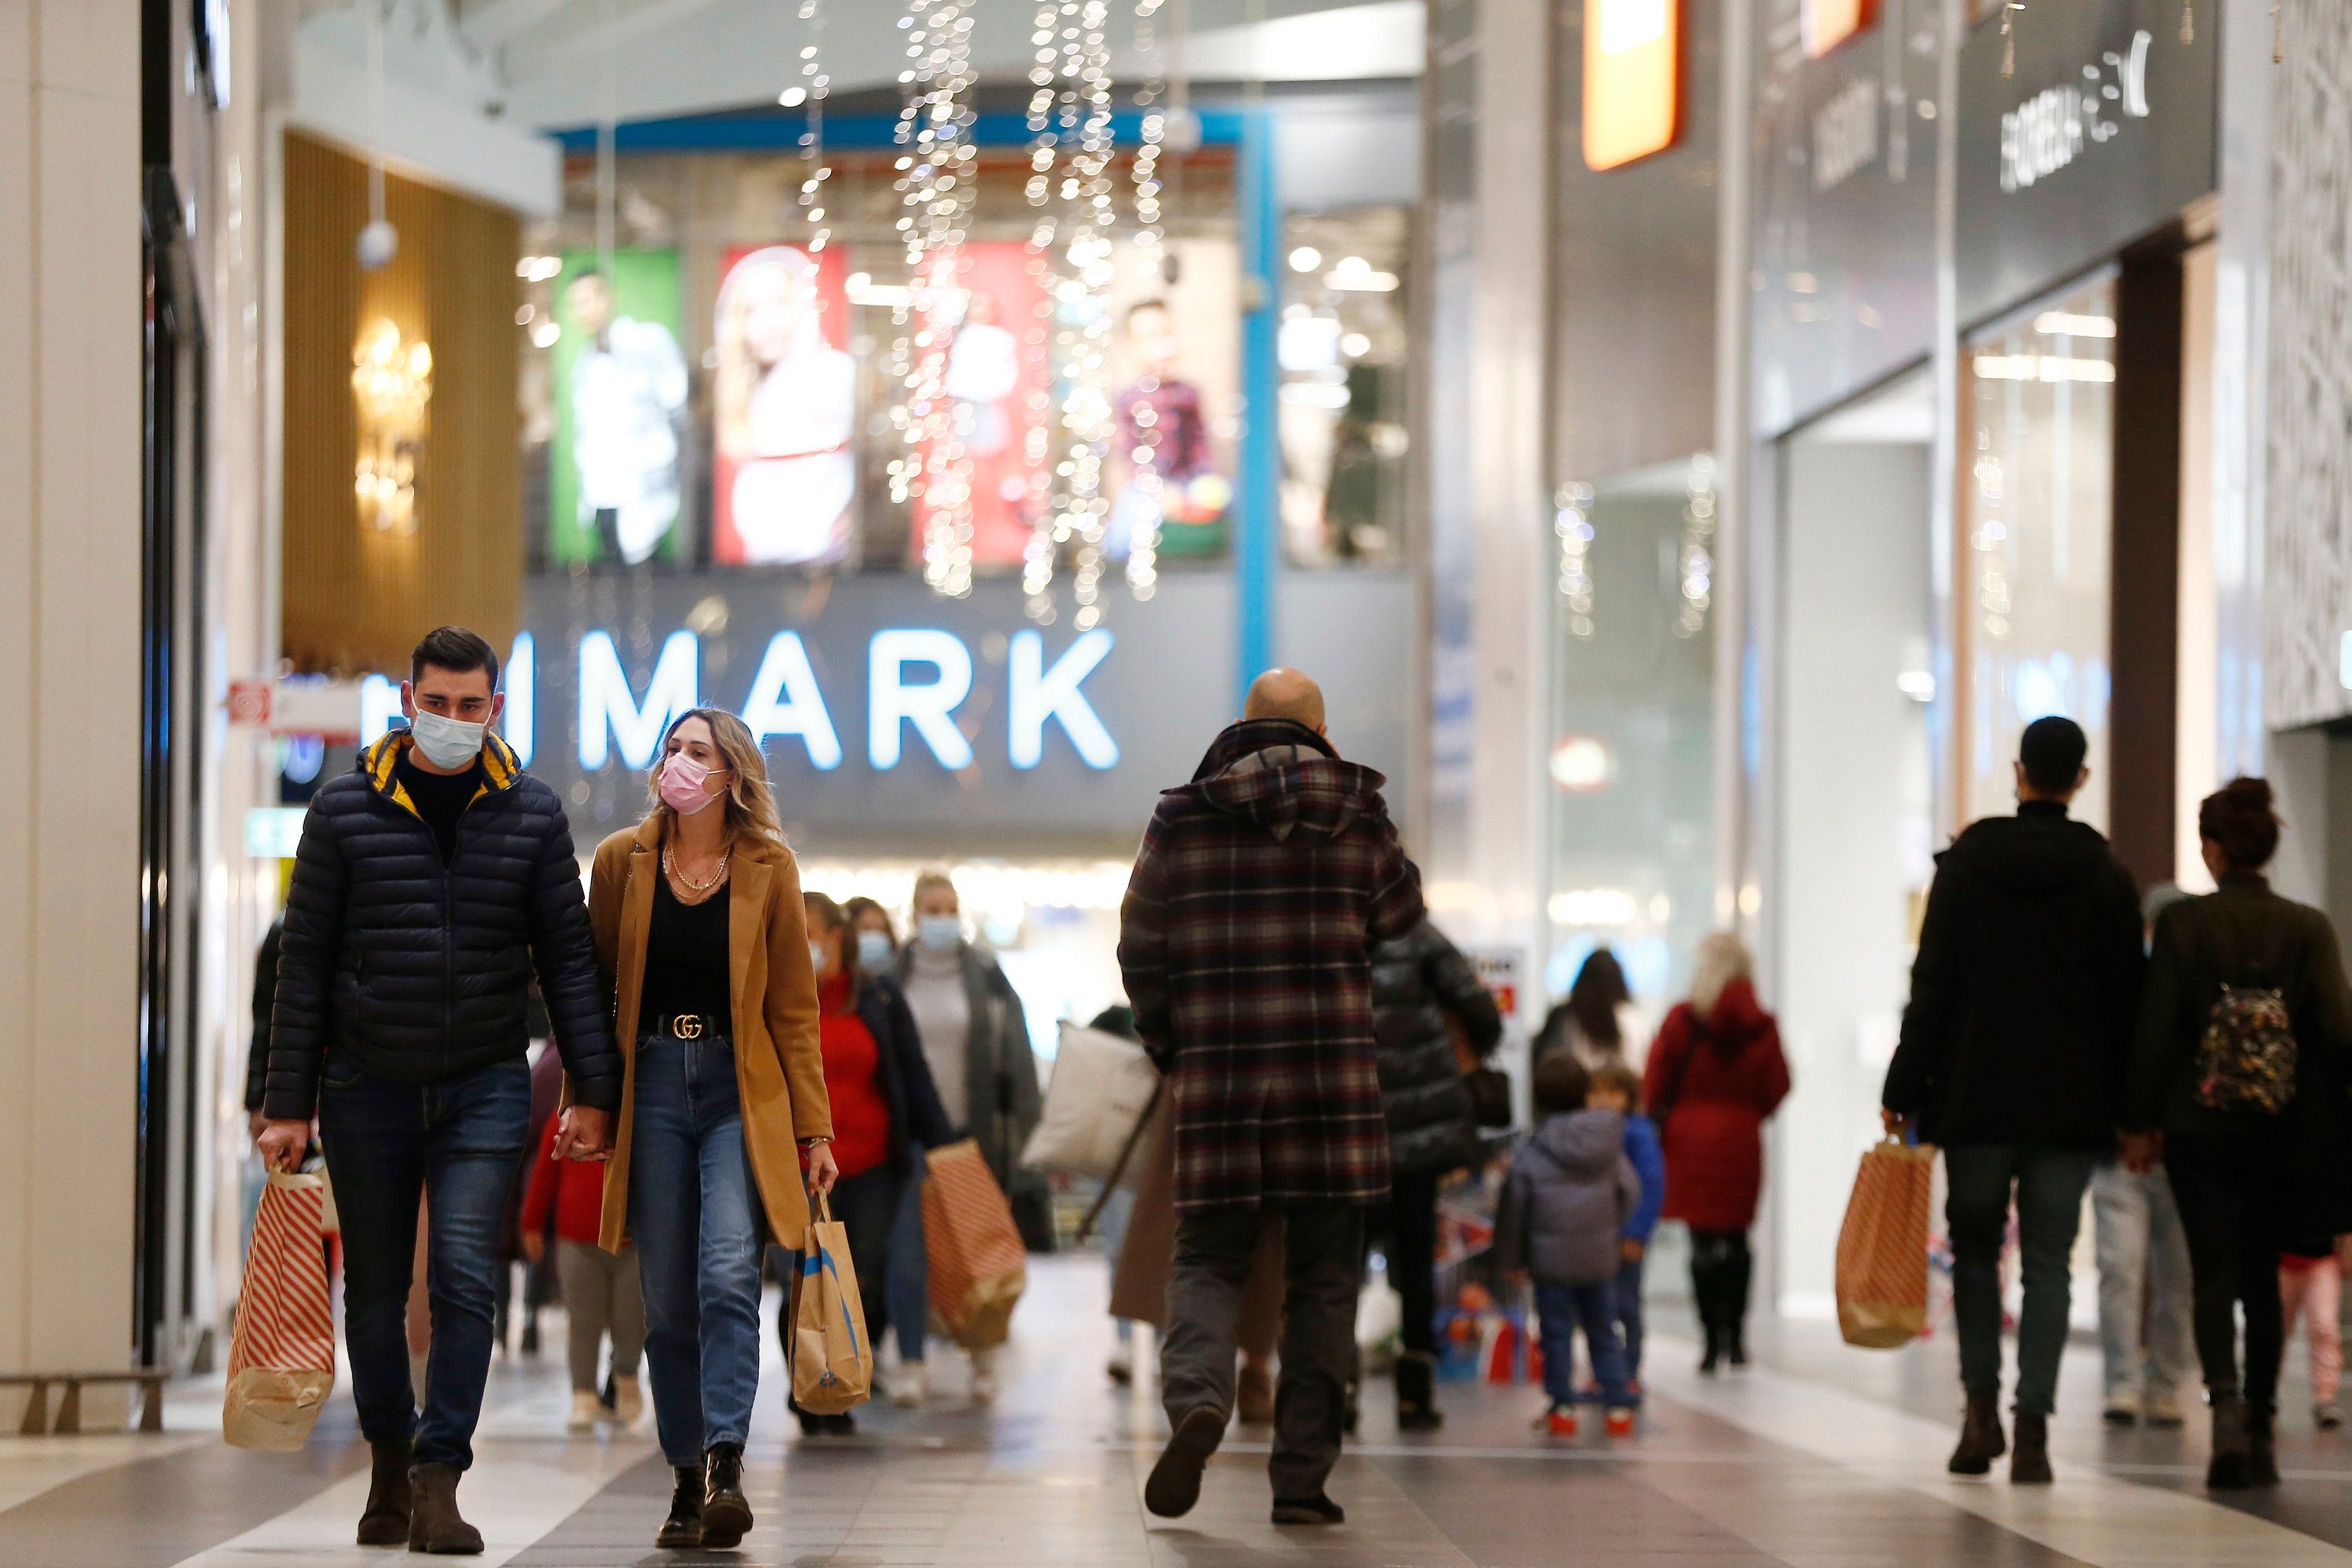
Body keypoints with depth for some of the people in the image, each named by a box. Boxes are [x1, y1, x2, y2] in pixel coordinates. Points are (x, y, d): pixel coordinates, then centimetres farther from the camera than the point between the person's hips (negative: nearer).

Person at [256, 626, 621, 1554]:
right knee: (375, 1291, 8)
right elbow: (305, 963, 2)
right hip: (368, 1086, 1)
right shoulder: (345, 811, 0)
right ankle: (389, 1466, 24)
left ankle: (439, 1479, -10)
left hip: (485, 1086, 0)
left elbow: (567, 958, 5)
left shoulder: (531, 813, 3)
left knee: (465, 1276, -13)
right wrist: (287, 1104, -1)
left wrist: (592, 1093, 0)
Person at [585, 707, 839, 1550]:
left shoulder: (768, 867, 2)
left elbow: (793, 1007, 4)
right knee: (667, 1298, 1)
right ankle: (686, 1480, 8)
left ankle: (726, 1469, -22)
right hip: (650, 1086, 2)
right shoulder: (621, 861, 5)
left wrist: (814, 1128, 3)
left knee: (728, 1272, -18)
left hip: (740, 1089, -2)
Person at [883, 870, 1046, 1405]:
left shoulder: (985, 974, 2)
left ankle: (985, 1359, 18)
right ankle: (911, 1362, 0)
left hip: (973, 1133, 0)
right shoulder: (891, 976, 3)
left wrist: (1025, 1128, -4)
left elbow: (1016, 1054, 1)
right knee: (908, 1251, -5)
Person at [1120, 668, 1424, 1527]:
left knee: (1207, 1256, 8)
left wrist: (1167, 1047, 21)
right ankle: (1301, 1476, 5)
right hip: (1332, 1076, 0)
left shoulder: (1181, 816, 3)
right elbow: (1399, 916, 16)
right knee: (1321, 1279, 6)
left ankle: (1195, 1396, -21)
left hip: (1216, 1076, 0)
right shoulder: (1358, 812, 2)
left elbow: (1140, 947, 7)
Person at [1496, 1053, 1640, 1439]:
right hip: (1600, 1255, 3)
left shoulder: (1530, 1151, -9)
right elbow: (1630, 1192, 8)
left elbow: (1513, 1208, -6)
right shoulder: (1608, 1144, 0)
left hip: (1551, 1258, -3)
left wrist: (1510, 1259, 4)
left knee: (1557, 1334, 5)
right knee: (1603, 1331, 12)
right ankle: (1617, 1405, 11)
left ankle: (1563, 1407, 5)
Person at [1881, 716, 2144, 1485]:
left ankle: (1981, 1411, 4)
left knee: (1975, 1249, 13)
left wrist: (1903, 1091, 2)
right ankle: (2033, 1429, -4)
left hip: (1975, 1099, 0)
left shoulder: (1965, 865, 0)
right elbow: (2127, 1000, 3)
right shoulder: (2108, 876, 2)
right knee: (2048, 1262, 2)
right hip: (2072, 1105, 0)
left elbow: (1931, 988, -2)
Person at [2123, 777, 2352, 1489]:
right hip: (2283, 1135, 2)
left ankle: (2227, 1405, -25)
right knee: (2262, 1276, 16)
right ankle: (2261, 1431, 18)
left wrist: (2139, 1122, 2)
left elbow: (2154, 1029, -6)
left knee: (2214, 1274, -1)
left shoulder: (2182, 923, -5)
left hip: (2200, 1132, -2)